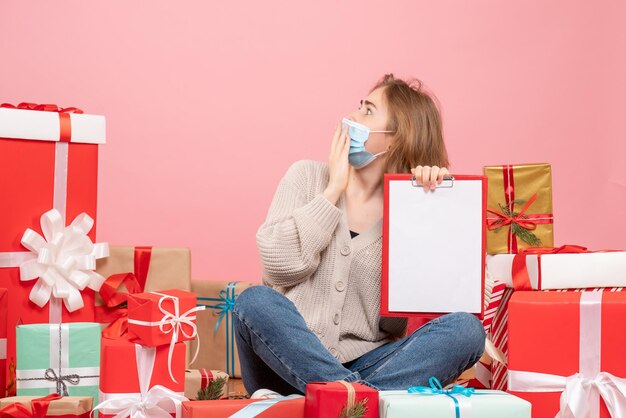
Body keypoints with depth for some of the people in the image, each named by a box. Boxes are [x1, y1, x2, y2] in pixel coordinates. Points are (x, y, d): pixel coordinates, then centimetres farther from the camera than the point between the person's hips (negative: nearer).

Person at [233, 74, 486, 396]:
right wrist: (333, 189, -4)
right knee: (256, 301, -32)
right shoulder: (309, 176, 8)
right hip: (288, 364, -1)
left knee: (466, 328, -22)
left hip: (363, 365, 1)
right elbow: (278, 265, -7)